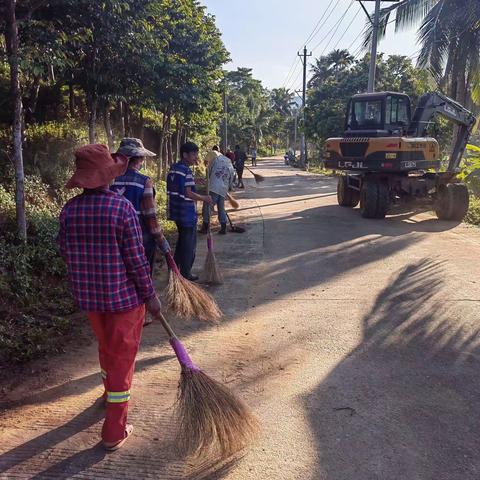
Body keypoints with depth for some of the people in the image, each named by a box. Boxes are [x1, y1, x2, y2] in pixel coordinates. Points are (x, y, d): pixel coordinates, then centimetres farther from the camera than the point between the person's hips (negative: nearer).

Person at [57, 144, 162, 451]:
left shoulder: (69, 210, -6)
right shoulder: (122, 207, -19)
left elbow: (66, 252, 4)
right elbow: (136, 258, -17)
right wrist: (150, 295, -6)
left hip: (89, 296, 5)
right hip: (124, 295, -5)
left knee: (106, 347, 27)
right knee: (123, 357, 8)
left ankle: (111, 394, 51)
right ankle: (114, 431, 16)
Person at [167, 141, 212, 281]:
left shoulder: (173, 168, 10)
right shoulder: (186, 170, -19)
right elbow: (188, 193, -22)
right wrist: (204, 198, -10)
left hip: (176, 212, 9)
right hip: (187, 213, -9)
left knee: (182, 239, 22)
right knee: (189, 243, 3)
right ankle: (185, 274, 11)